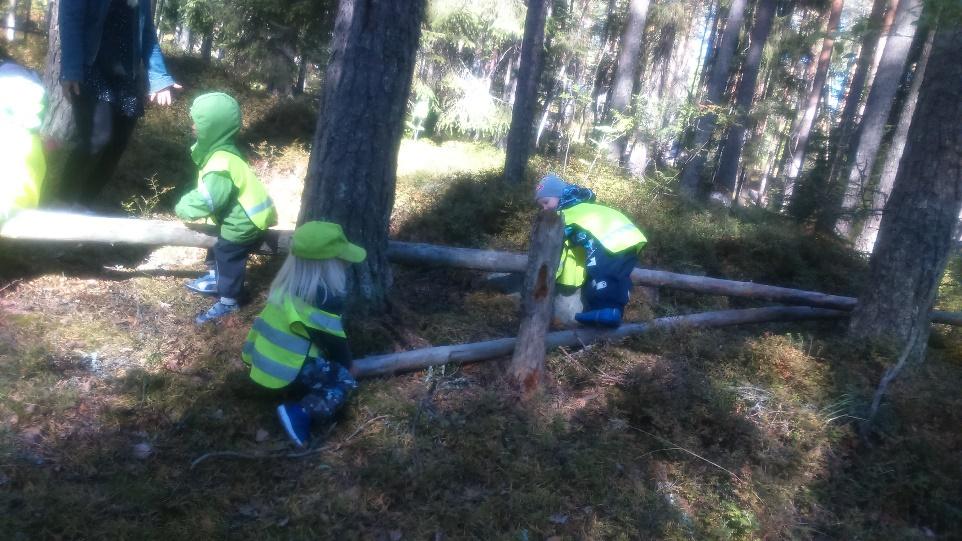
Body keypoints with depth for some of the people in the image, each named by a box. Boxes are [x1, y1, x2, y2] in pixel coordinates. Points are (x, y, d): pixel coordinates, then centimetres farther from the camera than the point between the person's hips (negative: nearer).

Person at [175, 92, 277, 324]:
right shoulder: (221, 151, 1)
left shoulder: (221, 165, -32)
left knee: (228, 259, 6)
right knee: (218, 249, 28)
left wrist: (182, 207, -13)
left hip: (241, 225, -10)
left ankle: (228, 302, 23)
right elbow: (207, 192, 13)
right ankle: (214, 279, 50)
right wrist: (188, 202, 5)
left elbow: (206, 201, -29)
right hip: (240, 219, 10)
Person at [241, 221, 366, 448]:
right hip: (285, 373, -8)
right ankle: (300, 413, -15)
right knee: (345, 380, -1)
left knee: (335, 370, 18)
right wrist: (347, 365, 10)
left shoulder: (287, 285, 7)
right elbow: (334, 342, -8)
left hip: (265, 363, 8)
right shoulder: (323, 300, -18)